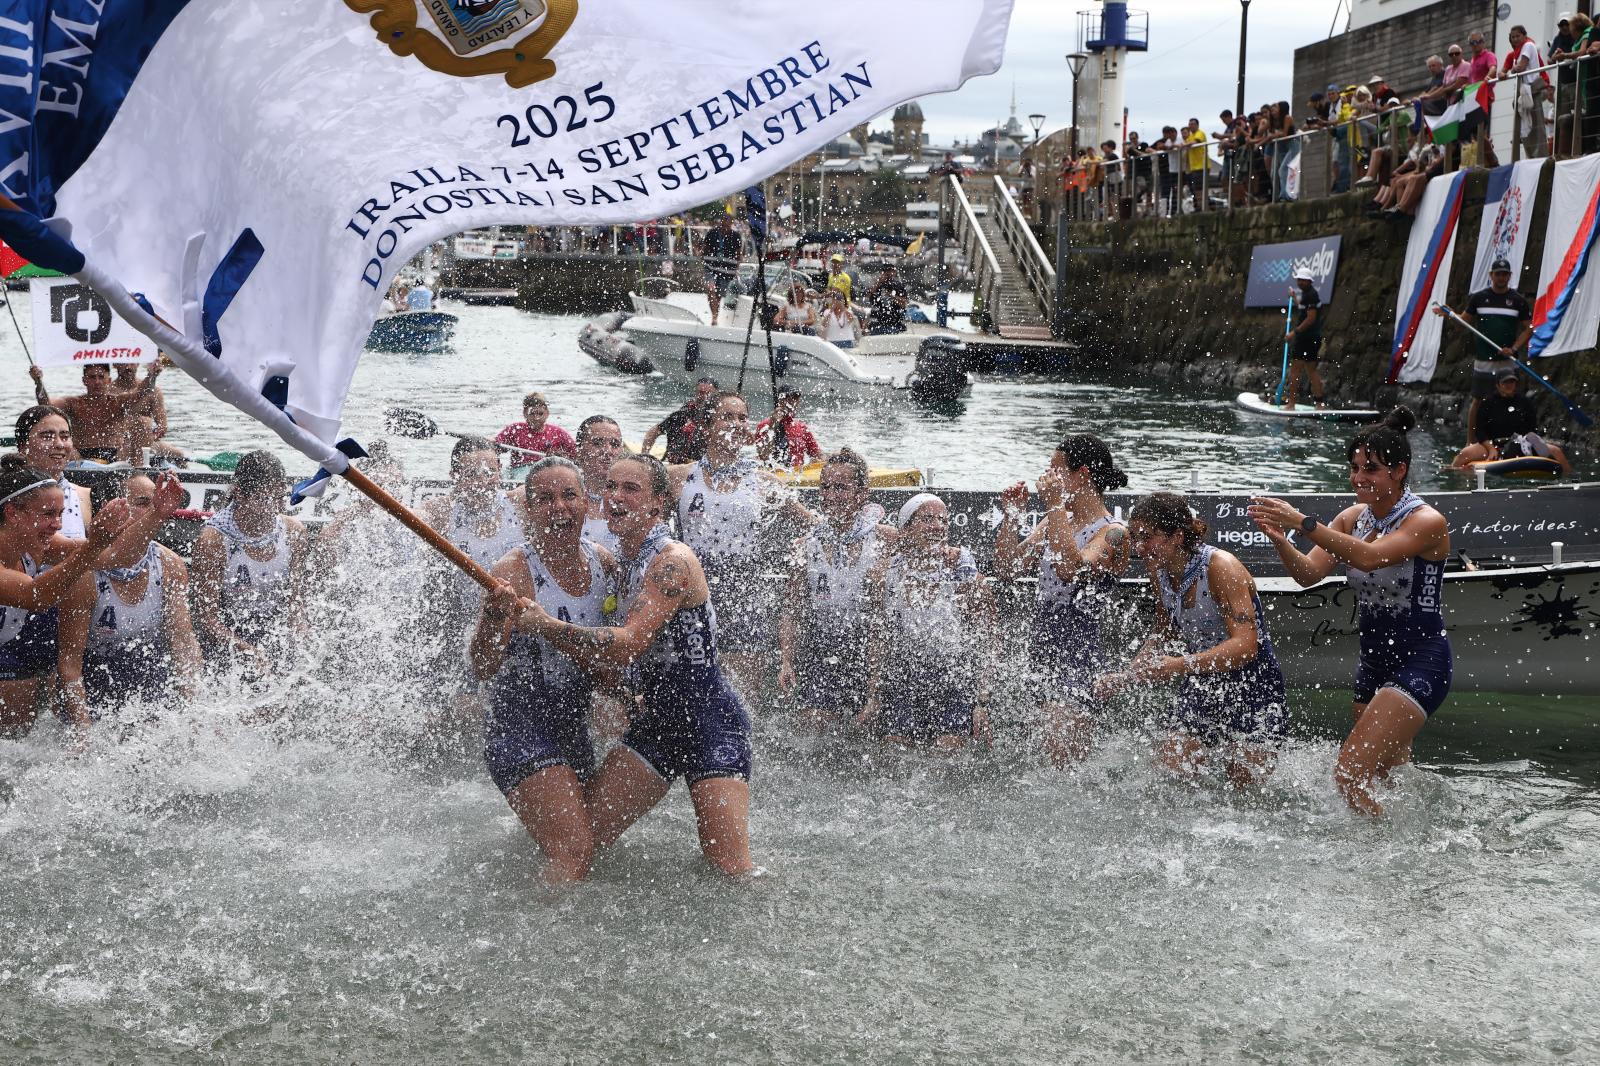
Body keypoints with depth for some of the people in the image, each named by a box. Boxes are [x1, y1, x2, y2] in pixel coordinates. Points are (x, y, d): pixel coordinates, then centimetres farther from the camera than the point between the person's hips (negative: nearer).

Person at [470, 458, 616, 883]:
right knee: (574, 853, -21)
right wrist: (493, 619, -43)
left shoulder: (603, 562, 3)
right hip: (520, 726, -8)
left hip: (574, 728, 8)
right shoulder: (514, 570, -16)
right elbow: (484, 671, -26)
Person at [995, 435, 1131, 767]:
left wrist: (1057, 507, -22)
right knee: (1058, 761, 10)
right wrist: (1011, 516, 6)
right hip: (1045, 646, 8)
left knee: (1064, 753, -18)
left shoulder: (1112, 533, -10)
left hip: (1083, 654, -8)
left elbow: (1071, 570, -28)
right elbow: (1007, 569, 15)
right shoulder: (1055, 524, 15)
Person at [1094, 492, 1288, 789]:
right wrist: (1125, 677, 4)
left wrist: (1181, 665, -44)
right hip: (1201, 685, 6)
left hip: (1252, 685, -6)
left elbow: (1246, 645, -34)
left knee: (1246, 789, -4)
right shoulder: (1159, 571, -2)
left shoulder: (1221, 568, -23)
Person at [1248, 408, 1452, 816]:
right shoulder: (1352, 517, 5)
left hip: (1420, 664, -8)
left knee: (1350, 775, -18)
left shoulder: (1426, 522, -16)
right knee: (1390, 780, 23)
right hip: (1374, 661, 8)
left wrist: (1303, 523, -36)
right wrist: (1280, 540, -24)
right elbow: (1309, 573, -5)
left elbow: (1369, 557, -32)